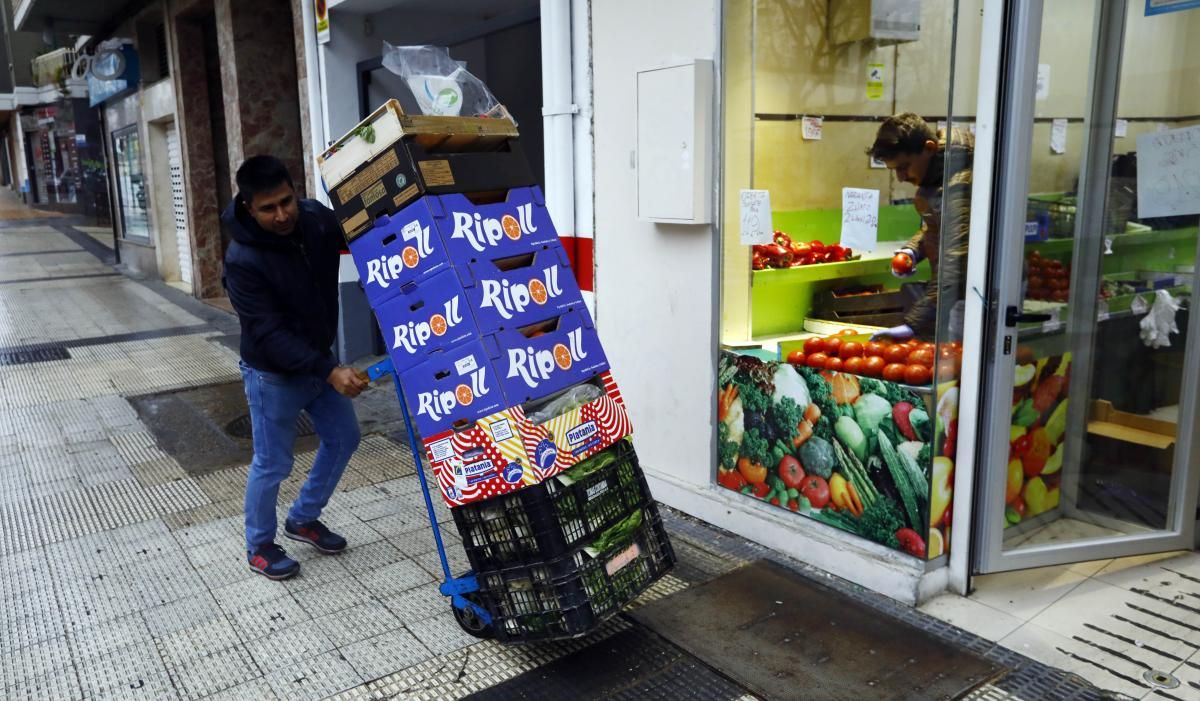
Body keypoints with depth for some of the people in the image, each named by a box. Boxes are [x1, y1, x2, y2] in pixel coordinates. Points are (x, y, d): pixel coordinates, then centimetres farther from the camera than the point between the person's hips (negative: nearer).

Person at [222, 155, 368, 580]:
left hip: (318, 359, 7)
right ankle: (259, 547, 29)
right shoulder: (242, 261, -27)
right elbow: (269, 334, -29)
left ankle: (303, 519, 36)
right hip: (273, 374, -6)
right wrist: (329, 371, -36)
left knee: (343, 437, 16)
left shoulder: (316, 218, -11)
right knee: (273, 464, 5)